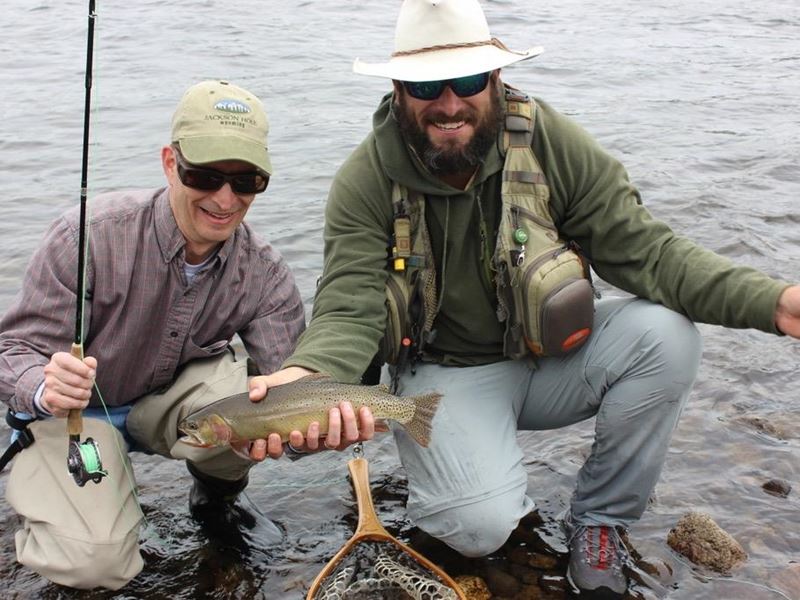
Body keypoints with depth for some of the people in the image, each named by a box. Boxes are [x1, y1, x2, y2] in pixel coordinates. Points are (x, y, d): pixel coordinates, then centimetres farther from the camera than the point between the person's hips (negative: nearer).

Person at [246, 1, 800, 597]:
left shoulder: (551, 141, -13)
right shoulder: (365, 181, -15)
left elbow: (644, 249, -14)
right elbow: (349, 311, -21)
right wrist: (305, 375, -46)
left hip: (550, 355, 3)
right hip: (443, 374, -2)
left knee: (666, 335, -25)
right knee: (480, 525, -28)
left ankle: (600, 520, -2)